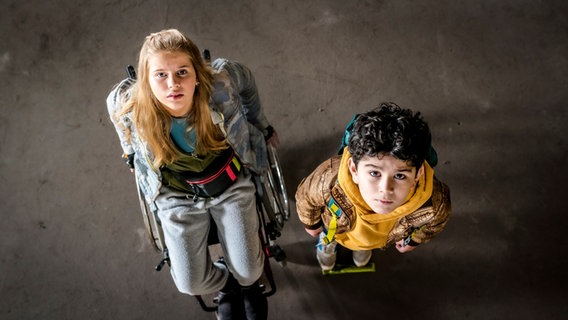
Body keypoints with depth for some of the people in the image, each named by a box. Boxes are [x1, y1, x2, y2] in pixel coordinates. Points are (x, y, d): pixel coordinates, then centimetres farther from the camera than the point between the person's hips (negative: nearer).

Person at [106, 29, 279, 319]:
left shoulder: (221, 80, -30)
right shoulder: (126, 104, -28)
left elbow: (246, 81, -4)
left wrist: (260, 125, 10)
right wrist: (134, 159, 17)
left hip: (231, 183, 0)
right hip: (176, 194, 1)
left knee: (247, 272, -1)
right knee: (191, 284, -1)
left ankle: (248, 283, 39)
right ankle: (226, 286, 37)